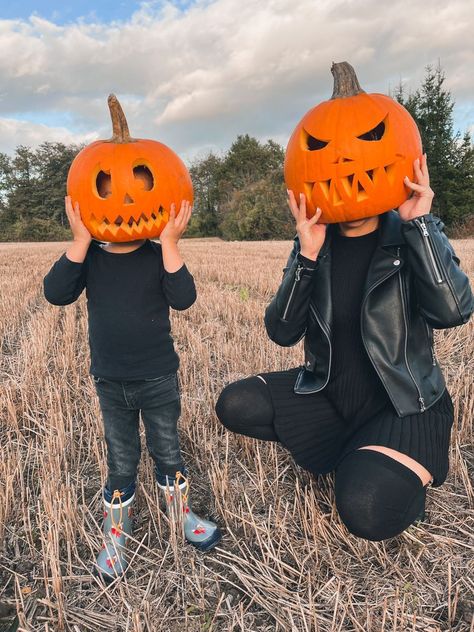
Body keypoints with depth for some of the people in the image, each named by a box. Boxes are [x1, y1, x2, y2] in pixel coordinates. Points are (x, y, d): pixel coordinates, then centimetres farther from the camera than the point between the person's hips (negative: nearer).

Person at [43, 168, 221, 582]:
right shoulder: (90, 257, -3)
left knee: (168, 454, 15)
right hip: (110, 383, 2)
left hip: (158, 379, -1)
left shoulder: (159, 256, -9)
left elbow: (183, 298, -25)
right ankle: (115, 537, 35)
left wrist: (170, 242, -28)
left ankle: (182, 514, 41)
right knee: (121, 464, 14)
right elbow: (56, 293, -18)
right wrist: (80, 240, -23)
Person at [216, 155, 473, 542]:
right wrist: (308, 256, -25)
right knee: (235, 405, -12)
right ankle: (353, 452, 4)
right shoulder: (314, 244, -2)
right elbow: (282, 333, -13)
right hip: (328, 396, 4)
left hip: (405, 406, -4)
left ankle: (408, 472, 8)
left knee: (369, 511, -28)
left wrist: (420, 223, -26)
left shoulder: (415, 237, -8)